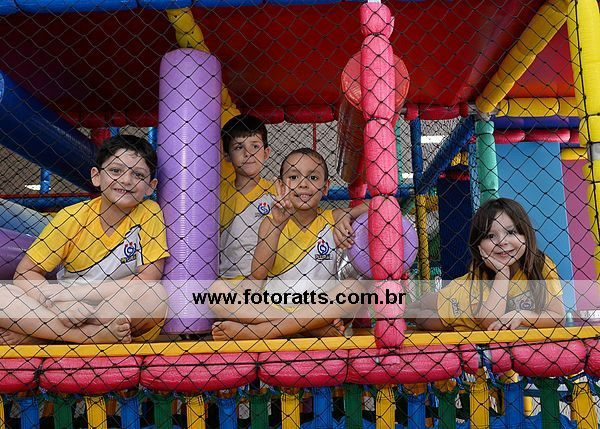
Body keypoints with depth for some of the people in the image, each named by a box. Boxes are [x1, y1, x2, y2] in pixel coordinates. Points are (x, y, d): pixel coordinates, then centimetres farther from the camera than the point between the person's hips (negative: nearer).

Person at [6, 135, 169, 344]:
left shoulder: (149, 214, -8)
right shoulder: (73, 217, -4)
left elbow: (148, 280, -15)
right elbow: (24, 274, -3)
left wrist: (74, 293, -18)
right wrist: (54, 300, -25)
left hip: (123, 318, -1)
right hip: (67, 312, 1)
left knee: (155, 297, -33)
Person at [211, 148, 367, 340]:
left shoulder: (331, 220, 4)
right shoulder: (270, 222, 4)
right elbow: (258, 274, -10)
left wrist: (346, 217, -14)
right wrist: (277, 225, -18)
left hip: (317, 307, 0)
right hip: (270, 305, 1)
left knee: (353, 289, -29)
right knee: (216, 290, -20)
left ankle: (254, 331, -29)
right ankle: (312, 327, -27)